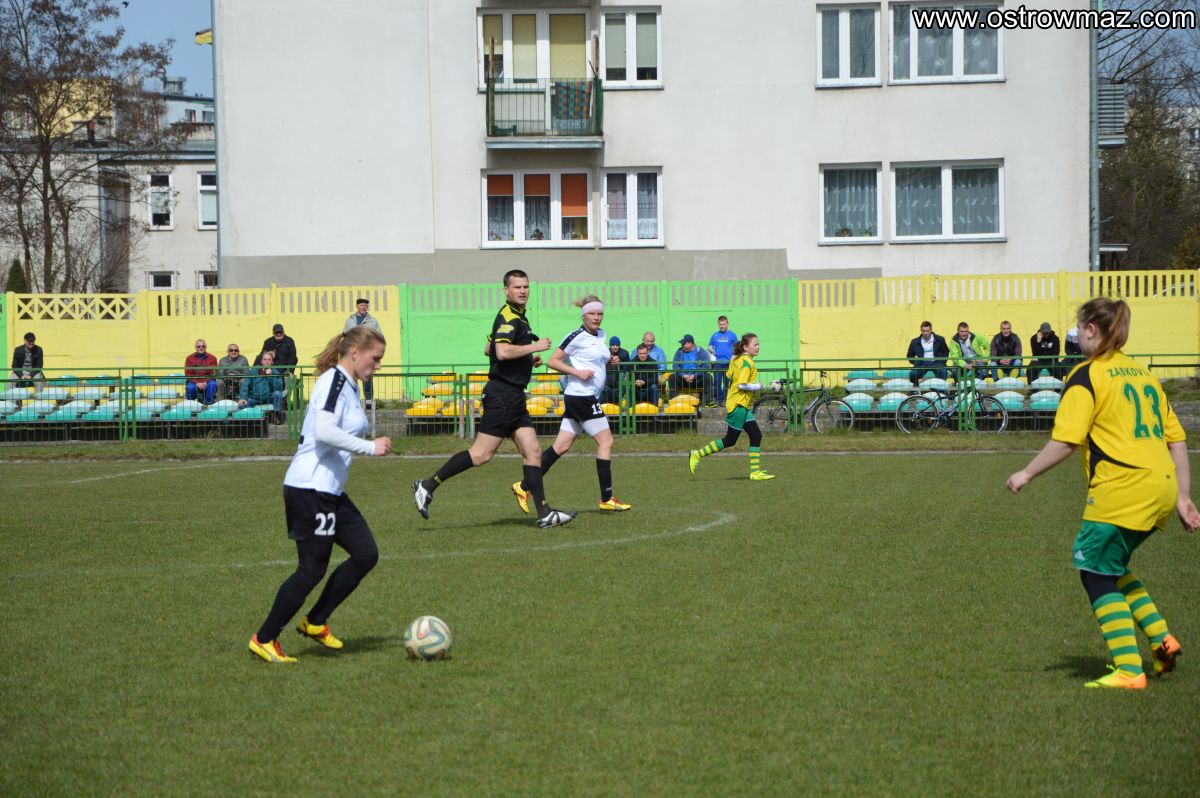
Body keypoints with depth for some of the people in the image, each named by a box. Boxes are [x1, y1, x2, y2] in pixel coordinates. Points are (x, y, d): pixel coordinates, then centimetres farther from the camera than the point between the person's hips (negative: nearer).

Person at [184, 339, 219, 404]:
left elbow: (213, 373, -2)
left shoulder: (212, 358, 2)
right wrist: (197, 383, -18)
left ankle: (208, 403, -20)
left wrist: (205, 382, -20)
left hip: (207, 382, 0)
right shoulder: (189, 358, 3)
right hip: (193, 382, 0)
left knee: (213, 384, -32)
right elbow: (188, 374, -3)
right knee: (190, 387, -33)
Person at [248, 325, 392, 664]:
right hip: (310, 488, -10)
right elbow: (324, 431, -28)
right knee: (313, 569, -5)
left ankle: (315, 622, 17)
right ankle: (264, 640, 6)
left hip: (330, 491, 10)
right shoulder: (334, 380, -15)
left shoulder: (347, 385, 16)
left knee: (366, 554, 7)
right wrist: (370, 447, -22)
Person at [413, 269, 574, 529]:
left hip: (514, 397, 10)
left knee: (533, 451, 4)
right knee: (482, 453, -11)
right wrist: (534, 347, -16)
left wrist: (528, 359, 22)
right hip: (502, 395, -10)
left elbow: (489, 349, 28)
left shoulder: (517, 317, 19)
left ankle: (545, 515, 3)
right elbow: (503, 351, -28)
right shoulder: (508, 317, -13)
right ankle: (427, 486, -4)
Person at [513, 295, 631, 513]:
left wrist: (609, 360, 9)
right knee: (605, 441, -7)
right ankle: (606, 499, -3)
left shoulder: (601, 335, 15)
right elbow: (553, 361, -9)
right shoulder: (577, 337, -10)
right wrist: (577, 372, -18)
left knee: (561, 446, 7)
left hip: (590, 396, 9)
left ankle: (524, 487, 10)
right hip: (581, 395, -9)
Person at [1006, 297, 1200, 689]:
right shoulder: (1142, 373, 19)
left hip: (1121, 489, -8)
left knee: (1096, 572, 3)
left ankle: (1129, 670, -2)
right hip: (1161, 489, 8)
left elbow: (1066, 441, -13)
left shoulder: (1087, 375, -4)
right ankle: (1161, 638, 11)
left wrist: (1027, 474, -2)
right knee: (1112, 568, 22)